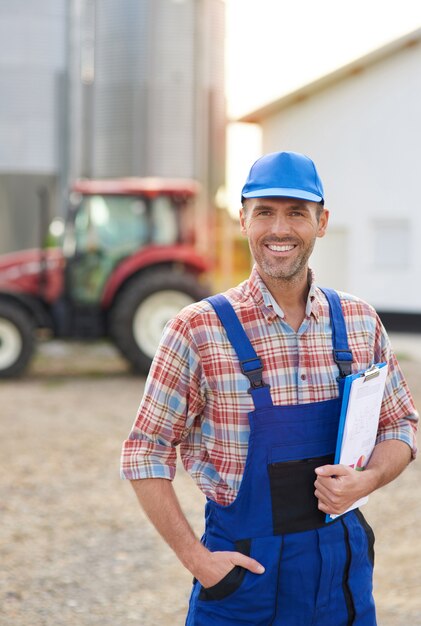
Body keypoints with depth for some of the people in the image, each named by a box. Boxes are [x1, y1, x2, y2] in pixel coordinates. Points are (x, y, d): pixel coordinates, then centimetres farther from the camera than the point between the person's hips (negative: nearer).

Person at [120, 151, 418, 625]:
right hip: (243, 566, -3)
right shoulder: (199, 329, -10)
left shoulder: (360, 323, 1)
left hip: (342, 561, 3)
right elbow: (145, 454, -7)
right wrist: (196, 558, -12)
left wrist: (366, 480, -9)